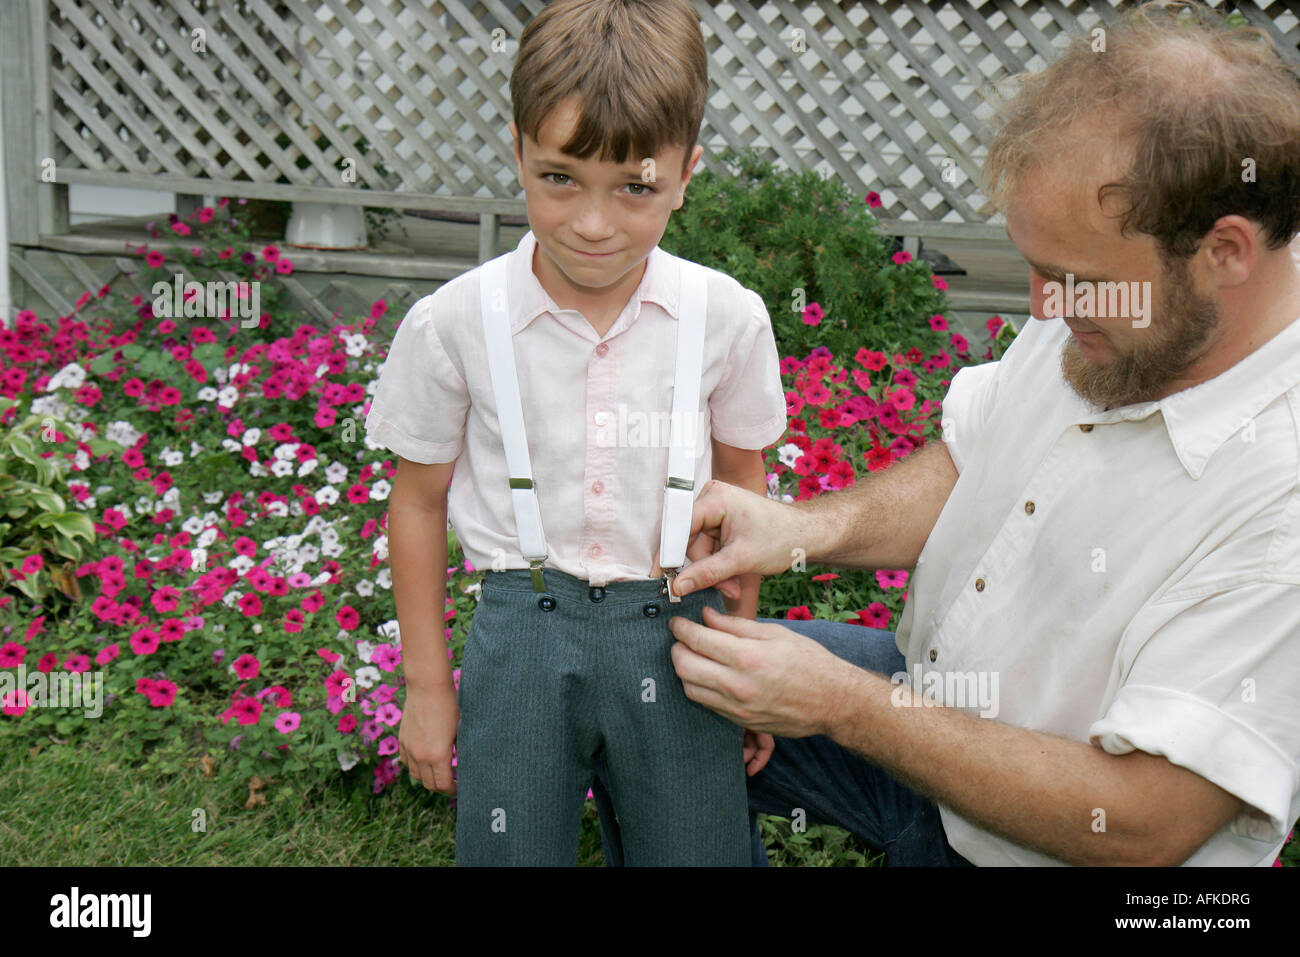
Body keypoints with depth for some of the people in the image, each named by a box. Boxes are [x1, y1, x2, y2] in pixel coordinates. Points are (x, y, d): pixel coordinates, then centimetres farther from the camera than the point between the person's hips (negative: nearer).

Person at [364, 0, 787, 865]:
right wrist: (427, 685, 5)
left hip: (672, 629, 1)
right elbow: (419, 501, 1)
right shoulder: (454, 324, -11)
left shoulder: (728, 318, -8)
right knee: (506, 849, 9)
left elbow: (741, 484, 6)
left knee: (695, 850, 11)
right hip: (523, 630, -1)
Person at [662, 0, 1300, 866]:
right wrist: (806, 526, -14)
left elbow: (1139, 825, -31)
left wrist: (839, 703, -29)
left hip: (1033, 844, -6)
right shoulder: (1120, 308, -11)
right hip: (926, 694, 7)